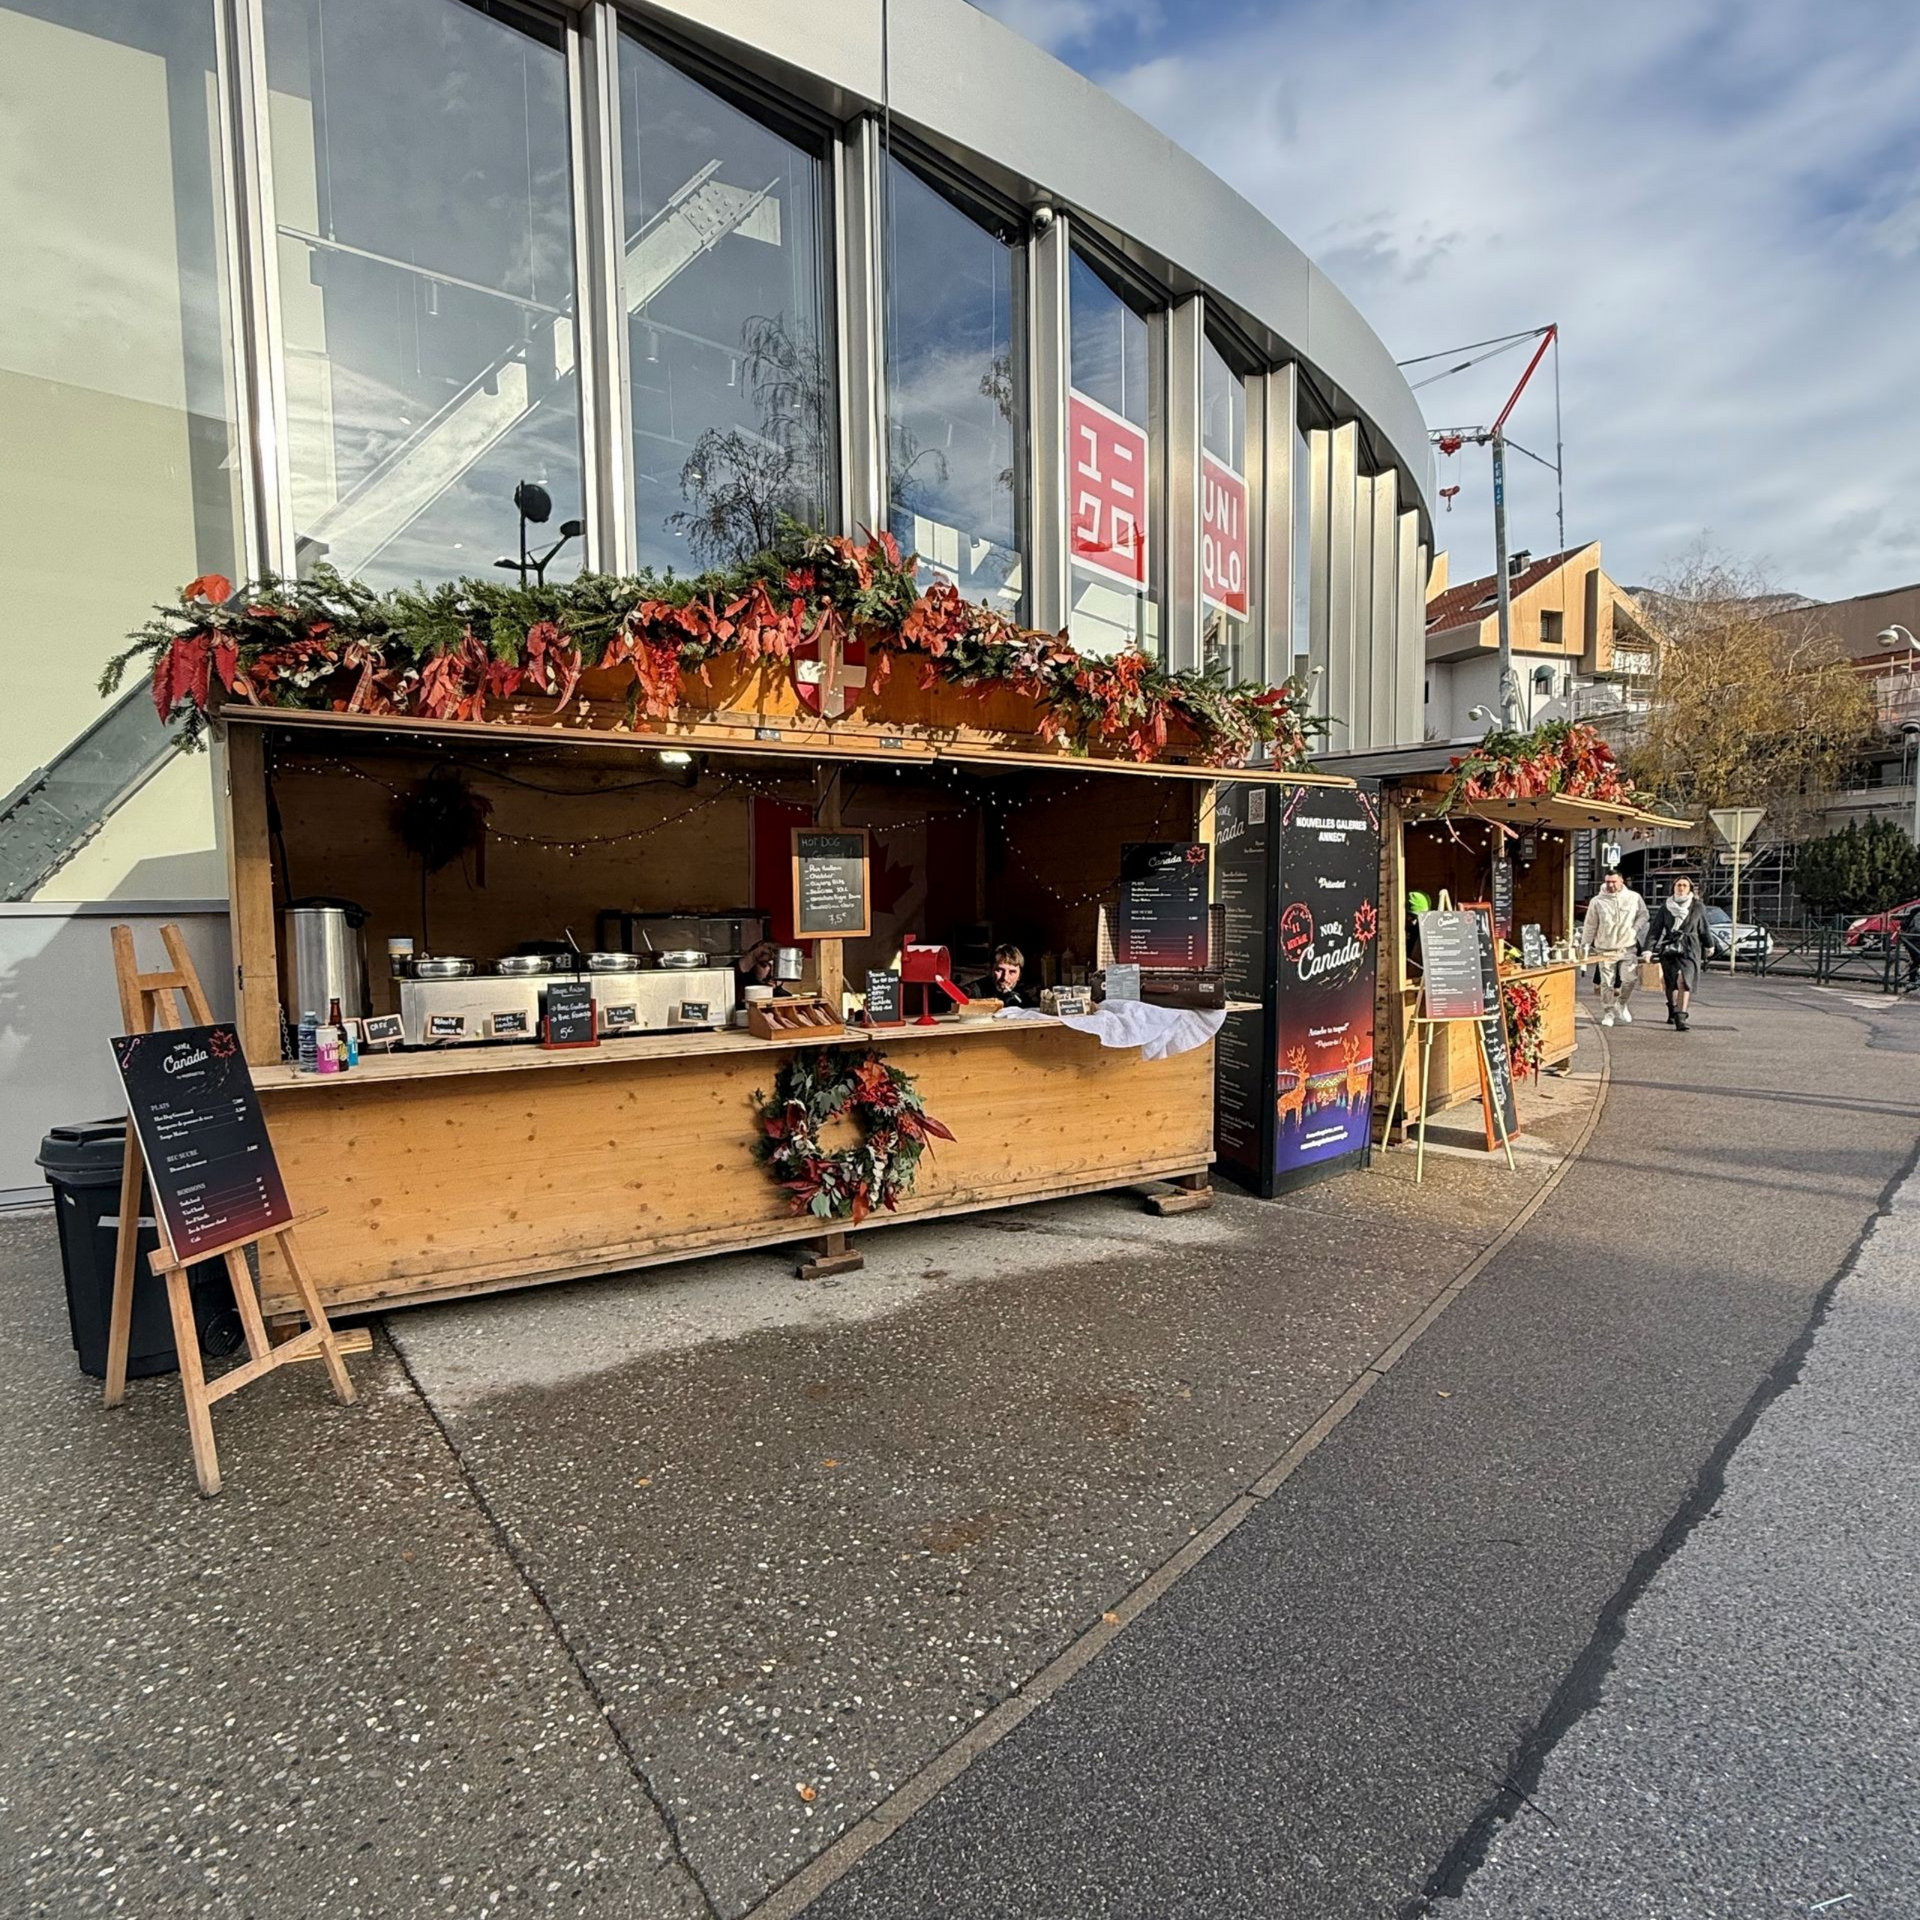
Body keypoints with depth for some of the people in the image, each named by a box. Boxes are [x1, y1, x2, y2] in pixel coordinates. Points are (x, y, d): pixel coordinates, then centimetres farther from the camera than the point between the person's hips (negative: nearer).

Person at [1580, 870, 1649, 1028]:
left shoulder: (1634, 898, 0)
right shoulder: (1597, 901, -3)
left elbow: (1643, 914, 11)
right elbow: (1590, 925, 2)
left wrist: (1635, 929, -6)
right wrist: (1585, 945, 3)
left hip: (1628, 947, 1)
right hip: (1605, 949, 0)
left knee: (1630, 978, -7)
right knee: (1607, 983, 3)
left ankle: (1621, 1005, 19)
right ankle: (1608, 1012, 15)